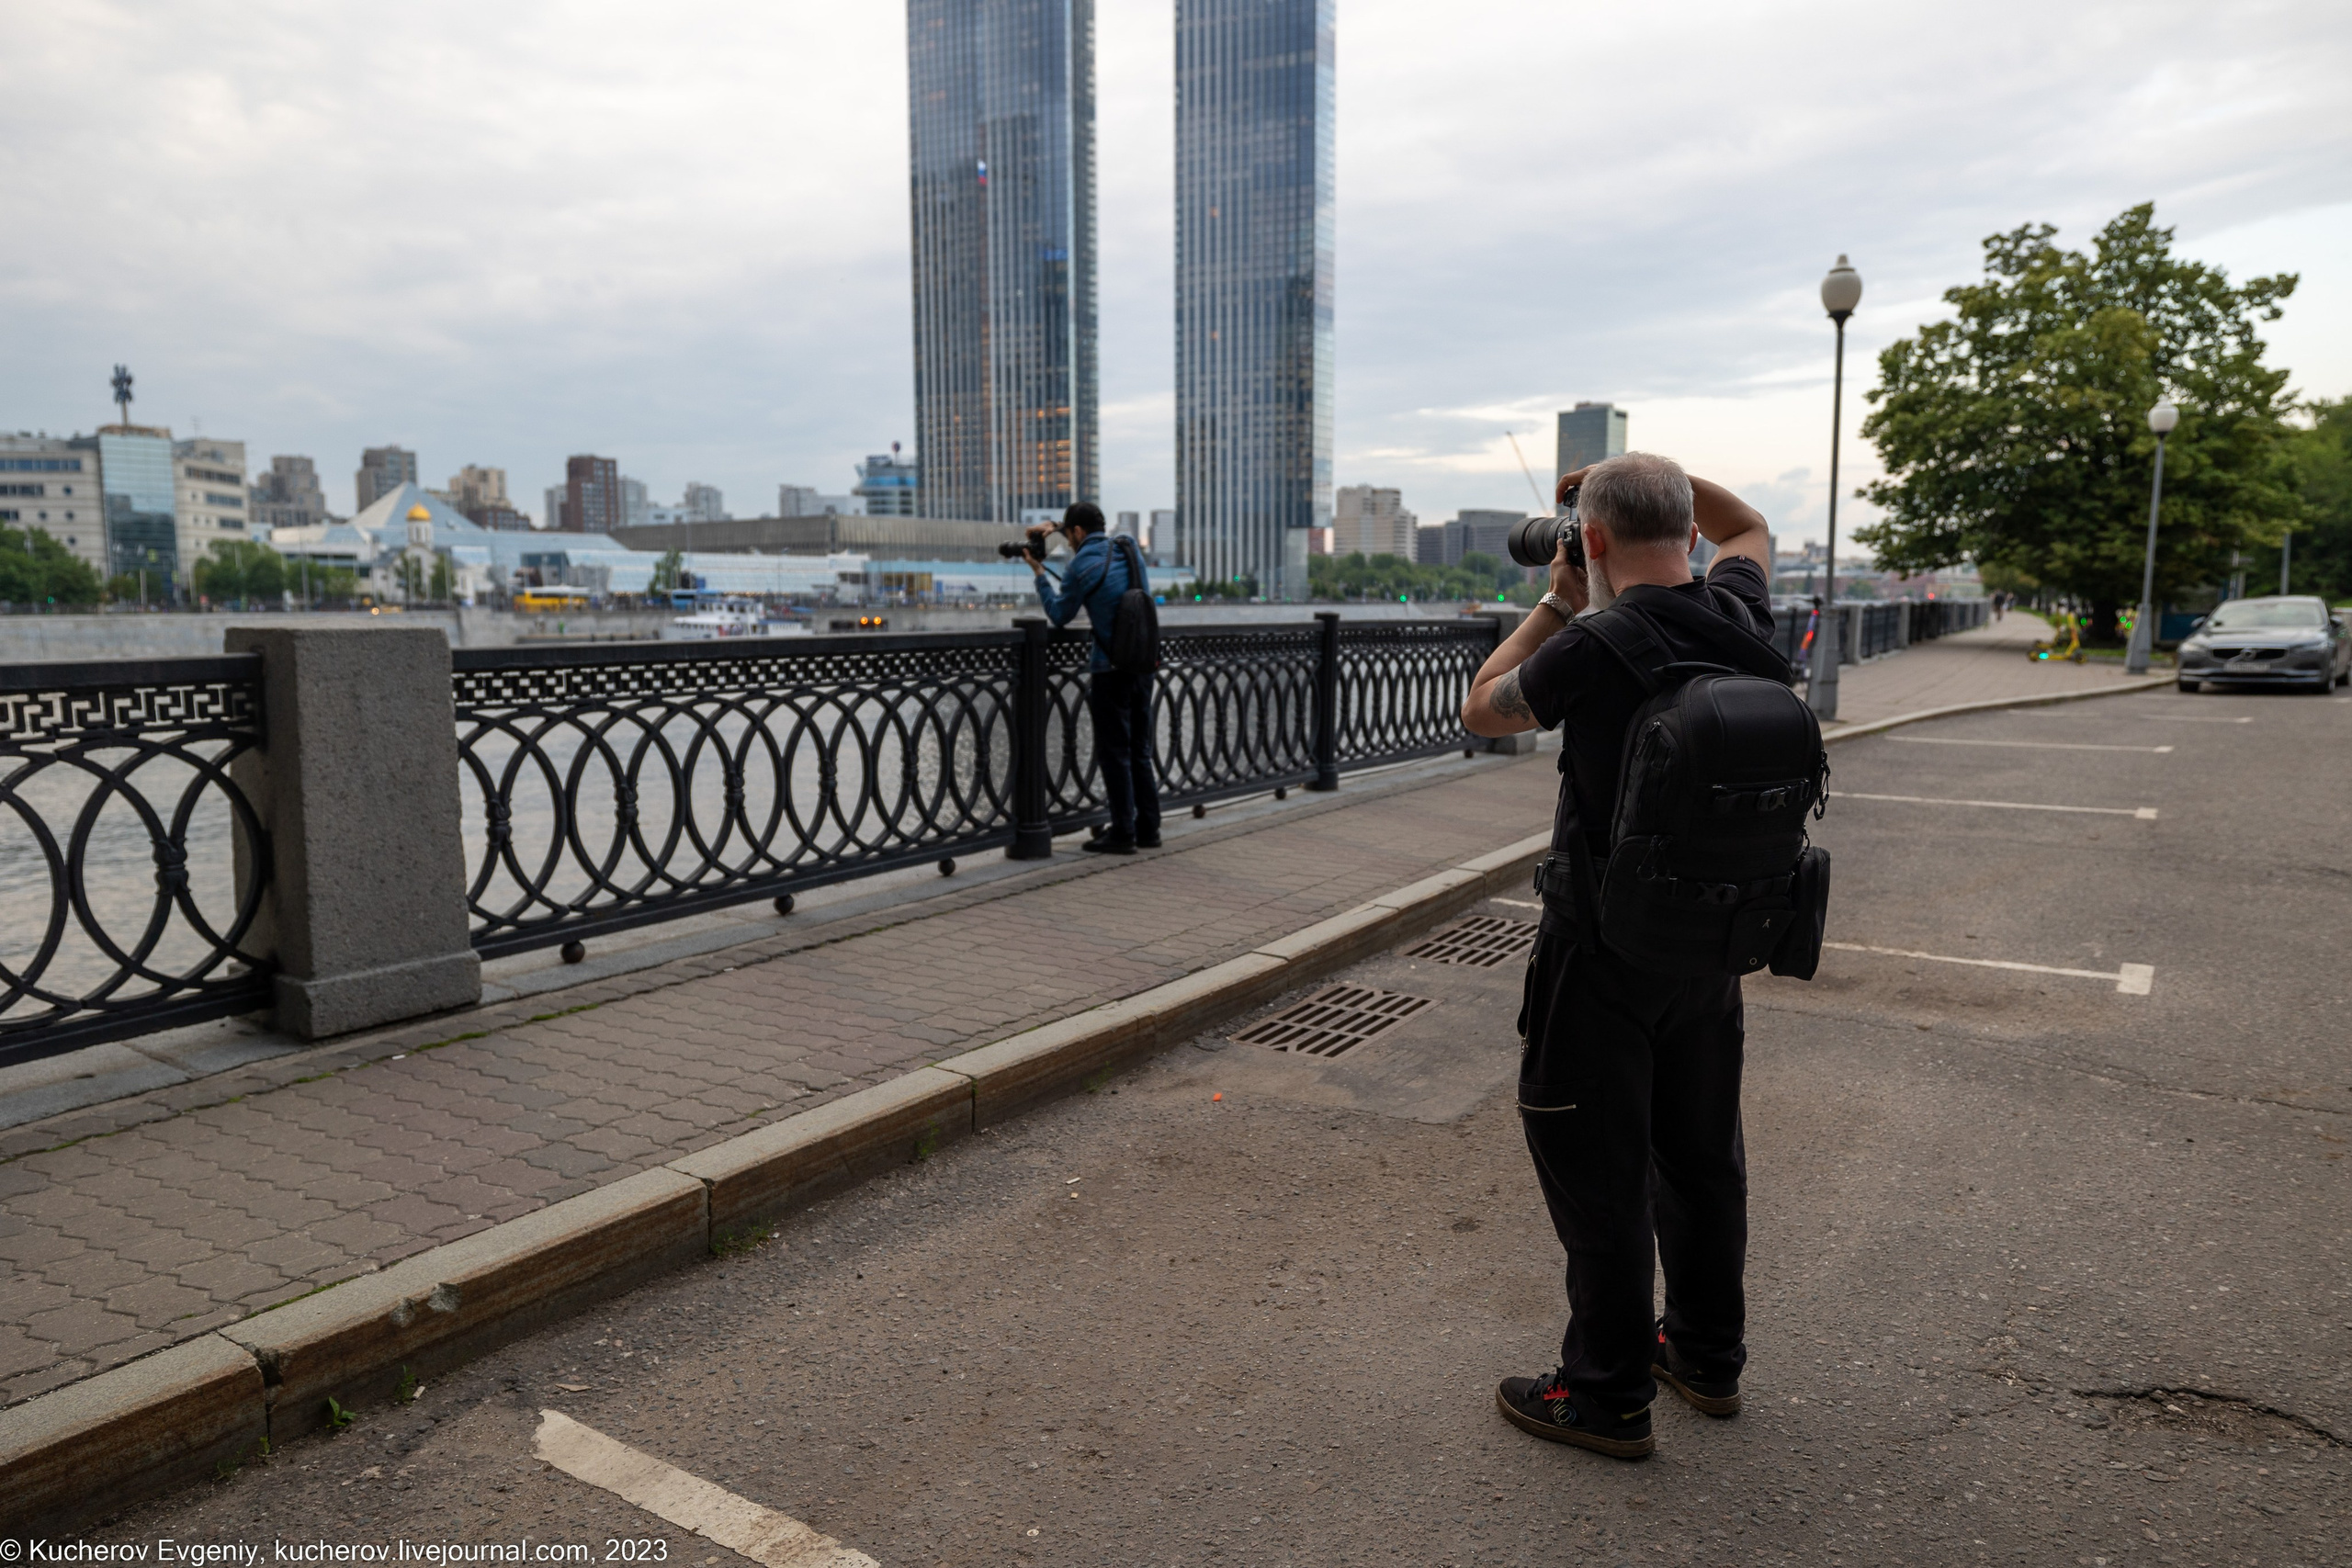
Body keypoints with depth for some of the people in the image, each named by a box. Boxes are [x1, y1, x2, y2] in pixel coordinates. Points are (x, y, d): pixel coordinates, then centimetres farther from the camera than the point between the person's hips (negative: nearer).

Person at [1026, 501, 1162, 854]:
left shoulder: (1080, 567, -11)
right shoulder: (1130, 549, 8)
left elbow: (1060, 616, 2)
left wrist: (1039, 573, 12)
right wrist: (1056, 530, 32)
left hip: (1111, 669, -6)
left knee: (1114, 752, 0)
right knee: (1140, 749, 13)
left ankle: (1122, 833, 2)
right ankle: (1148, 828, 16)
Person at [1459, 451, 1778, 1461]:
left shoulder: (1596, 648, -21)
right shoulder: (1738, 619, -2)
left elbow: (1482, 711, -2)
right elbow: (1747, 528, 22)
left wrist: (1559, 602, 4)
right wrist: (1658, 473, 11)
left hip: (1604, 948, -7)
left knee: (1596, 1169, 5)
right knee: (1702, 1152, 20)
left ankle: (1610, 1396, 17)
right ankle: (1708, 1356, 37)